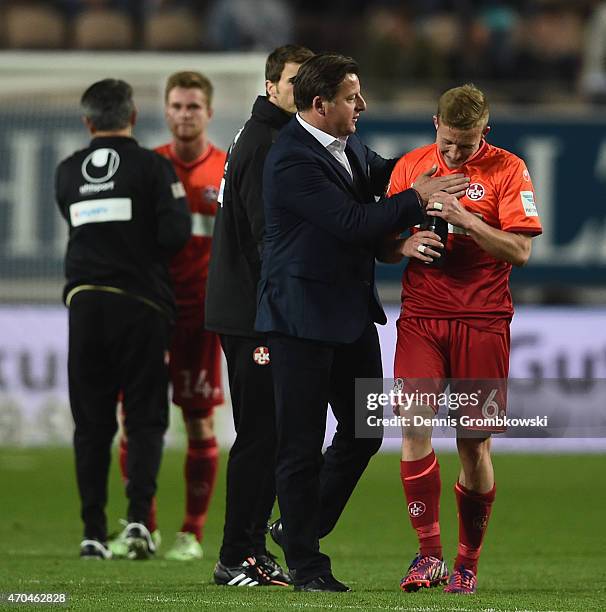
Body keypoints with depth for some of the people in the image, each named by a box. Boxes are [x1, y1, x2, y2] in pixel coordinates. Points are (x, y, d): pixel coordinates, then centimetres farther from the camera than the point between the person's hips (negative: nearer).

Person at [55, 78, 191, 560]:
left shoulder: (68, 173, 8)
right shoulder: (153, 167, -5)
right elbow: (175, 234, -12)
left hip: (85, 303, 3)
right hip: (140, 303, -3)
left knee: (91, 424, 8)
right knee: (145, 420, 4)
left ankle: (94, 533, 5)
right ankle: (138, 517, -13)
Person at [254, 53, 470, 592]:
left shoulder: (348, 145, 8)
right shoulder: (293, 160, -20)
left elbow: (382, 174, 29)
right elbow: (353, 223, -23)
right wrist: (418, 199, -17)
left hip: (353, 314, 9)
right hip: (303, 318, -9)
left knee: (364, 433, 14)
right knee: (302, 443, 1)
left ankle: (304, 530, 30)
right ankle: (306, 566, 9)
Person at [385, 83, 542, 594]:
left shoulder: (508, 170, 0)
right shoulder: (410, 166, 9)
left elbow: (520, 250, -7)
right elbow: (382, 241, 15)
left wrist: (465, 219, -18)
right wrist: (404, 244, -8)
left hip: (482, 322, -2)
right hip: (420, 317, 2)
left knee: (475, 445, 1)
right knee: (415, 424, -15)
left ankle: (468, 560, 14)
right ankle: (429, 552, -10)